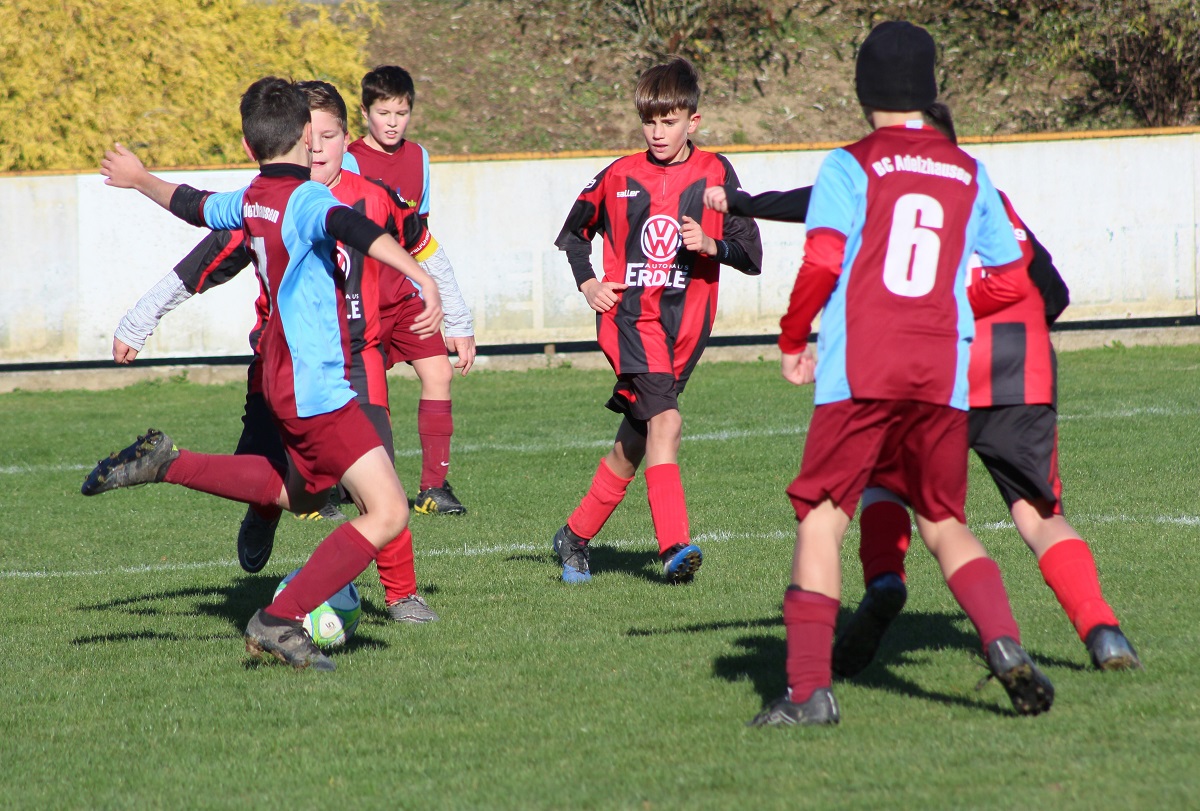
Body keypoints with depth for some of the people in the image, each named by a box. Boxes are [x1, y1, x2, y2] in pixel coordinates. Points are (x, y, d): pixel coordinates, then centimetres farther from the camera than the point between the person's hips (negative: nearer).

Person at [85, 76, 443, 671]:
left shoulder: (251, 200, 8)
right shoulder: (306, 198, -17)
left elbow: (195, 206, 29)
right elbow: (351, 228, -39)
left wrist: (140, 180, 50)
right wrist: (422, 277, -50)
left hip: (283, 378, 9)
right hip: (316, 387, -9)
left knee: (302, 489, 32)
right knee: (387, 515, -14)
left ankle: (167, 465, 29)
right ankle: (280, 621, -14)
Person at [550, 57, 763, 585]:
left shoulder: (715, 174, 4)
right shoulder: (619, 177, 6)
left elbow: (751, 256, 0)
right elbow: (574, 232, 23)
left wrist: (711, 245, -19)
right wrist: (586, 283, 6)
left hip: (685, 323, 2)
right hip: (629, 317, -2)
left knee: (633, 443, 8)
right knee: (664, 419, -23)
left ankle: (576, 535, 27)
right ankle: (674, 546, -31)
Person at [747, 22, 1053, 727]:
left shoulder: (850, 166, 2)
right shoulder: (970, 173, 13)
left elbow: (821, 263, -8)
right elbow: (1009, 272, 17)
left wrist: (793, 340, 6)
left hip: (859, 372, -3)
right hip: (944, 376, 3)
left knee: (822, 519, 2)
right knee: (945, 526, 15)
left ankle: (810, 687, -8)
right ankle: (1005, 644, -8)